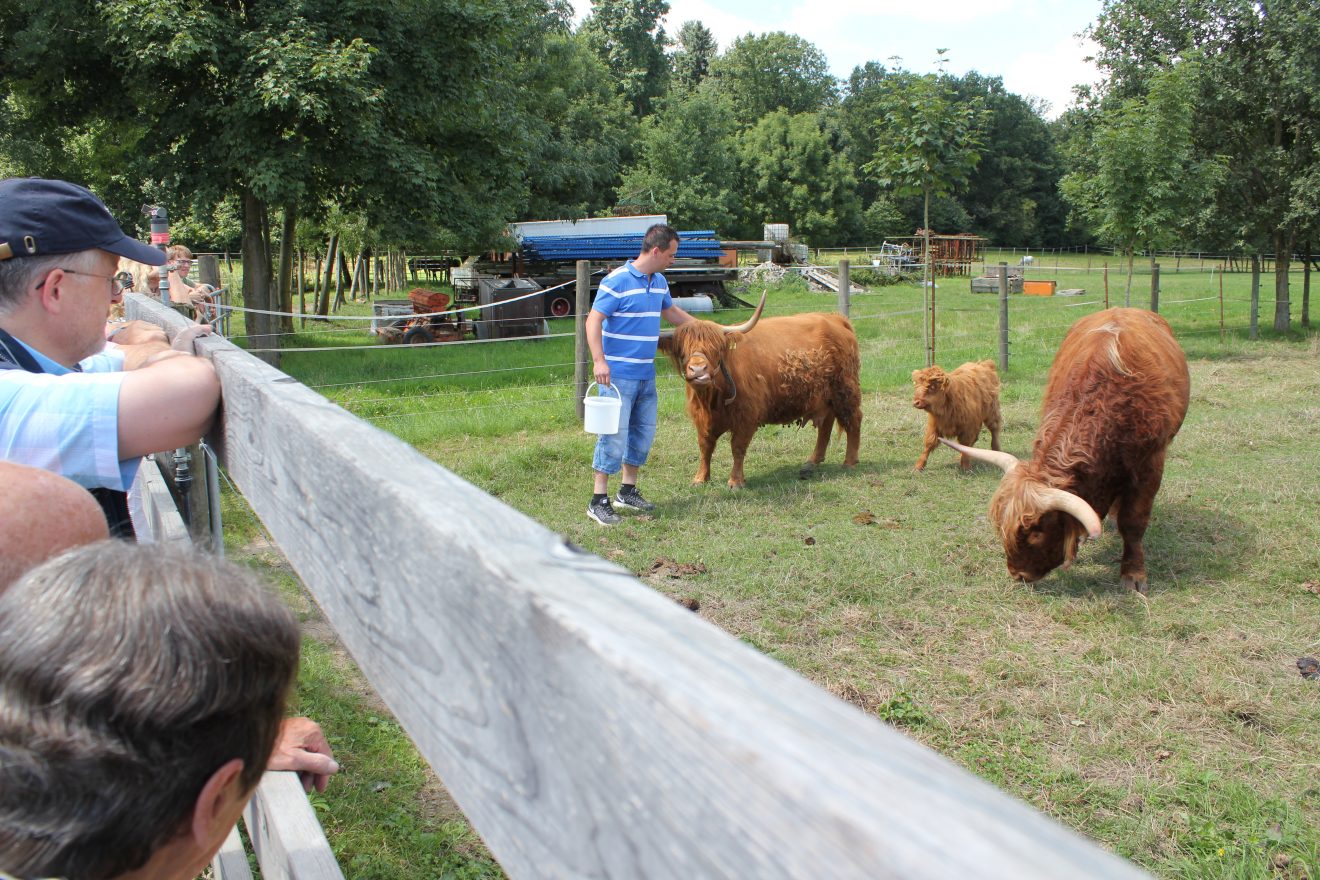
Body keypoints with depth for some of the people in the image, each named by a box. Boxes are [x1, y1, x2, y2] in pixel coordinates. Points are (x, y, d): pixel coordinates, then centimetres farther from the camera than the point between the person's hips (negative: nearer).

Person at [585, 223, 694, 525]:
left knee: (644, 432, 13)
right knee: (615, 434, -8)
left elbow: (672, 312, 30)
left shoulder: (660, 282, 12)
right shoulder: (617, 281, -13)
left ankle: (628, 491, 27)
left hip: (647, 375, 8)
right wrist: (598, 361, -25)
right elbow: (593, 320, -16)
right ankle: (598, 501, -1)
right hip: (618, 374, -8)